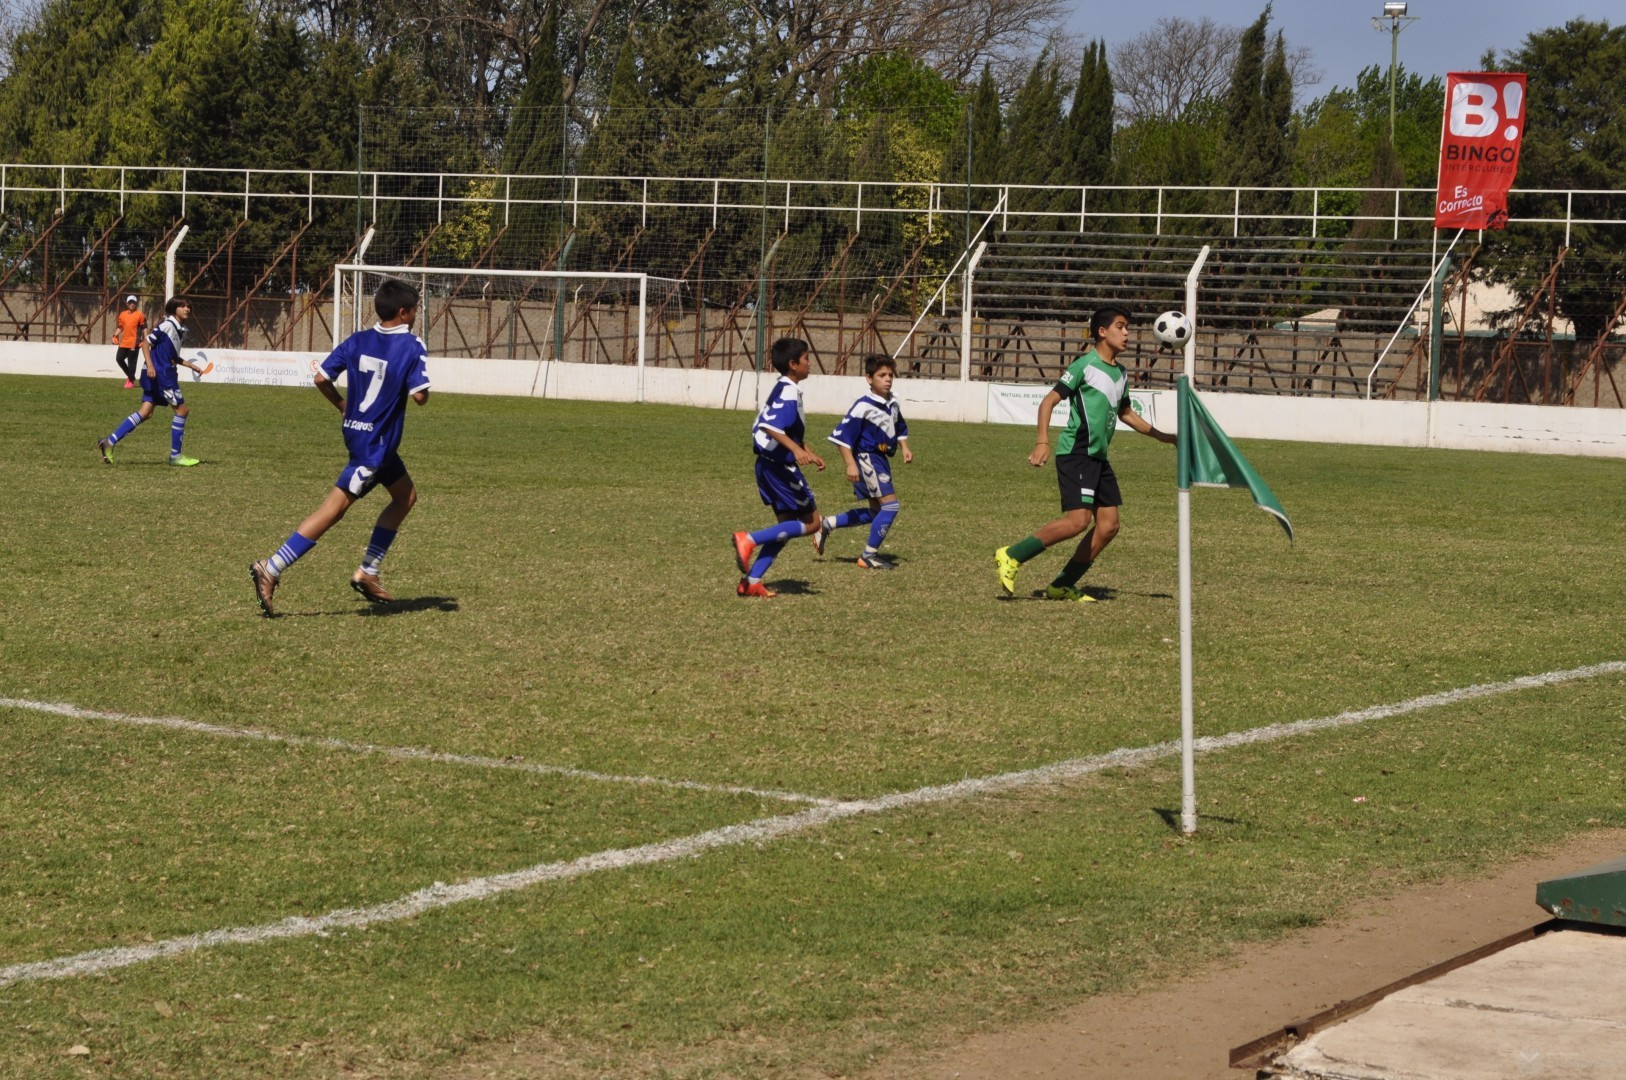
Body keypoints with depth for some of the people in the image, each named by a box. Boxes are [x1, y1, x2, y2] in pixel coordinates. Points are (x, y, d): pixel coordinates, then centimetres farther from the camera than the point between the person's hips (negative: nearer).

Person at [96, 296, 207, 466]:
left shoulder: (181, 331, 17)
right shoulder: (167, 326, -10)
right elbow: (146, 343, -13)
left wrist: (192, 366, 23)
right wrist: (150, 366, -24)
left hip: (165, 374, 9)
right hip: (157, 373, -9)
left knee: (145, 412, 2)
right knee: (182, 409, -3)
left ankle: (110, 442, -4)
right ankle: (175, 455, 5)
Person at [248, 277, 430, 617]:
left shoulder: (357, 341, 3)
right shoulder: (413, 347, -14)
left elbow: (321, 378, -2)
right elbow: (420, 395, -21)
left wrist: (343, 405, 14)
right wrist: (417, 381, 1)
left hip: (356, 431, 8)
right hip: (376, 442, -8)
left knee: (405, 496, 22)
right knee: (334, 507, -6)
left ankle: (367, 573, 19)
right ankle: (271, 569, -12)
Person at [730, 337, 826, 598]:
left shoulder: (784, 389, 14)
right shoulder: (788, 392, -17)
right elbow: (771, 426, -31)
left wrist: (809, 454, 31)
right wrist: (796, 449, -42)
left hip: (770, 466, 10)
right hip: (780, 466, -10)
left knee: (787, 526, 14)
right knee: (811, 523, -2)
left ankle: (751, 581, 9)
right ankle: (749, 540, -11)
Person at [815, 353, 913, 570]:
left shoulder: (892, 404, 7)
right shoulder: (863, 406, -18)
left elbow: (900, 429, 25)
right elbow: (842, 435, -18)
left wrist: (905, 448, 8)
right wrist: (850, 464, -23)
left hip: (881, 461, 9)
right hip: (867, 460, -9)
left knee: (875, 512, 16)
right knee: (890, 504, -14)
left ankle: (826, 525, 27)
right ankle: (869, 556, -5)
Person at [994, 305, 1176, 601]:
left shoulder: (1121, 374, 15)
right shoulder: (1085, 365, -8)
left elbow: (1125, 413, 32)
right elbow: (1049, 401, -10)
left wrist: (1159, 435, 29)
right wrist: (1043, 441, -22)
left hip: (1098, 457, 9)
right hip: (1075, 452, -8)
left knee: (1108, 524, 1)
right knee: (1078, 519, -19)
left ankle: (1062, 586, 9)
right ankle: (1011, 556, -8)